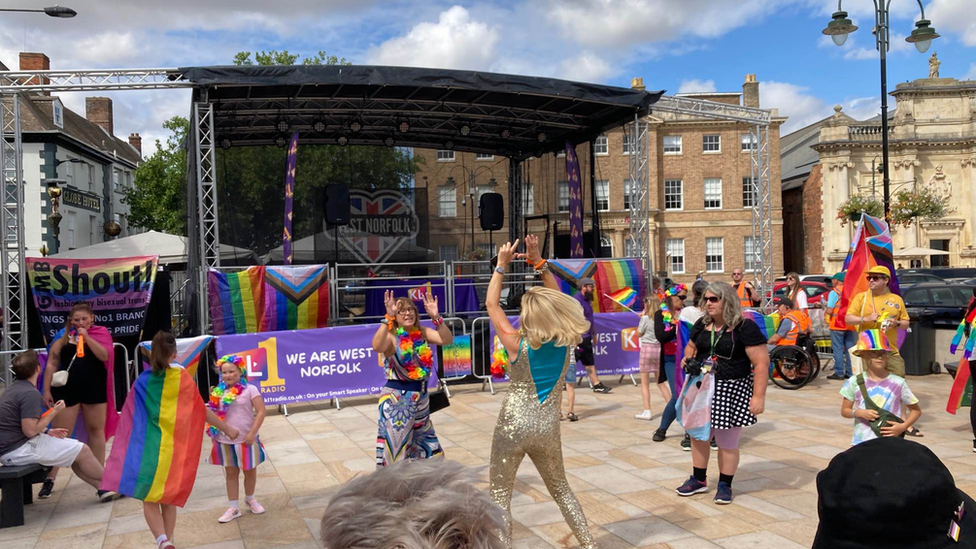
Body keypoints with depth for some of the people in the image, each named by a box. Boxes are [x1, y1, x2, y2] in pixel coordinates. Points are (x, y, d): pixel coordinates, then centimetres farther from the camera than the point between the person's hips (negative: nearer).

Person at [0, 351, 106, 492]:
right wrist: (54, 412, -13)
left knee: (75, 450, 15)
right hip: (18, 450, -10)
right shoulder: (30, 393, -21)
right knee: (82, 450, -5)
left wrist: (47, 431, 10)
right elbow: (30, 431, -24)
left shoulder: (14, 388, 12)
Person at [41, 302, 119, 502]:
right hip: (67, 389, -1)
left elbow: (104, 355, -12)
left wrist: (87, 337, -16)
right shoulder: (63, 336, 4)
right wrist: (46, 390, -2)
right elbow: (52, 364, 3)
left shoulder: (100, 333, 4)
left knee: (96, 430, 10)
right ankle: (49, 479, 8)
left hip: (94, 389, 1)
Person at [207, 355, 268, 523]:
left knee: (250, 471, 13)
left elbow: (261, 411, -13)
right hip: (226, 441, 3)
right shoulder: (219, 392, 1)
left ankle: (250, 499, 36)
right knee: (231, 473, 10)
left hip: (245, 440, -2)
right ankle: (234, 508, 20)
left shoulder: (250, 389, -10)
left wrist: (252, 433, -17)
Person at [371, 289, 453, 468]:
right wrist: (388, 317, -41)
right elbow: (376, 346, -36)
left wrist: (436, 317, -26)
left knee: (422, 442, 21)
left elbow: (447, 340, -13)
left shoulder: (422, 333, 1)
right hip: (396, 399, -6)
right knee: (397, 445, 2)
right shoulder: (391, 337, -14)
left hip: (421, 397, 6)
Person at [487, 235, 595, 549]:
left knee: (499, 494, 7)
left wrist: (502, 265, 1)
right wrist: (539, 263, 4)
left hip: (514, 424, -4)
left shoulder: (517, 343, -15)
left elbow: (491, 304, -5)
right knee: (560, 488, 24)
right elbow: (557, 301, 7)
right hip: (548, 426, 5)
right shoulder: (566, 343, -6)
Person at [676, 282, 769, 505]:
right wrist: (688, 358, 1)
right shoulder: (701, 324, 6)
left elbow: (761, 363, -15)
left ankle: (725, 485, 24)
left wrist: (759, 396, -20)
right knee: (697, 435, 15)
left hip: (731, 392, -6)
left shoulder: (745, 327, -13)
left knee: (727, 442, 6)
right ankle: (698, 480, 32)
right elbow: (691, 346, 25)